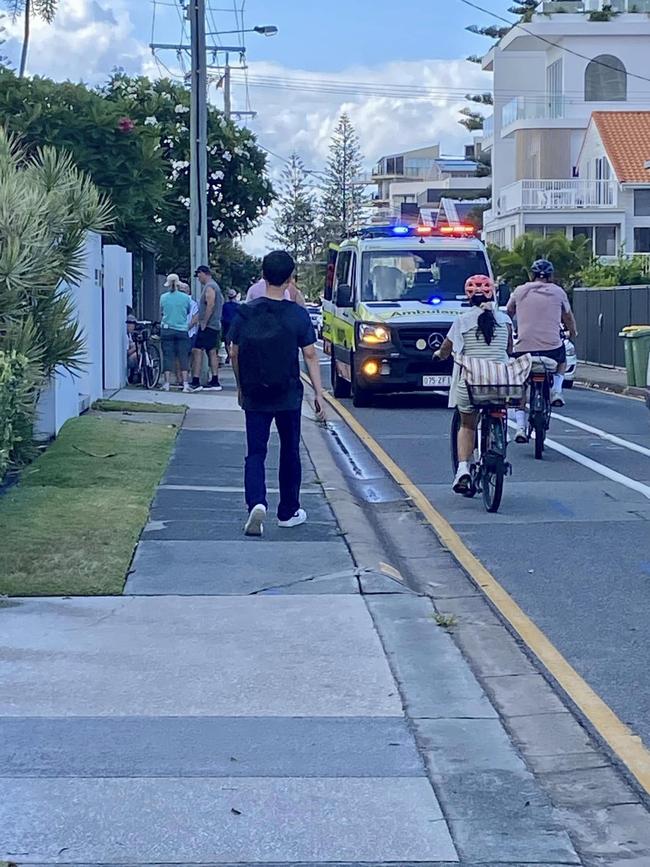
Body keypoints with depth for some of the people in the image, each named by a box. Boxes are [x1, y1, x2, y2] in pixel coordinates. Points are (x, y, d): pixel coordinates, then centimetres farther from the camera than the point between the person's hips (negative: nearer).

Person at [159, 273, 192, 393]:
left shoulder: (163, 297, -1)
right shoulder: (185, 297, -1)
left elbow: (161, 313, 11)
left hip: (167, 330, 0)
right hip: (182, 331, 0)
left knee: (167, 356, 3)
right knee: (183, 357, 3)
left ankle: (166, 384, 2)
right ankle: (185, 384, -1)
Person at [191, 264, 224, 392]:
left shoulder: (209, 287, -11)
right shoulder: (215, 286, 20)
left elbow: (210, 305, -23)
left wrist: (203, 323, -20)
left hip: (207, 326, -10)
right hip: (215, 326, 10)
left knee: (197, 351, -12)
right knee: (212, 352, 9)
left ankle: (196, 382, -17)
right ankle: (215, 382, 9)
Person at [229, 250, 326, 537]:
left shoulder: (246, 313, -3)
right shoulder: (298, 315, -8)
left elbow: (234, 354, 3)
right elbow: (310, 356, -7)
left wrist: (241, 387, 17)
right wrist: (319, 394, -1)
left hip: (254, 396, 1)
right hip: (288, 396, -1)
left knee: (255, 453, 4)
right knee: (289, 452, 15)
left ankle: (256, 503, -20)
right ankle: (288, 512, 23)